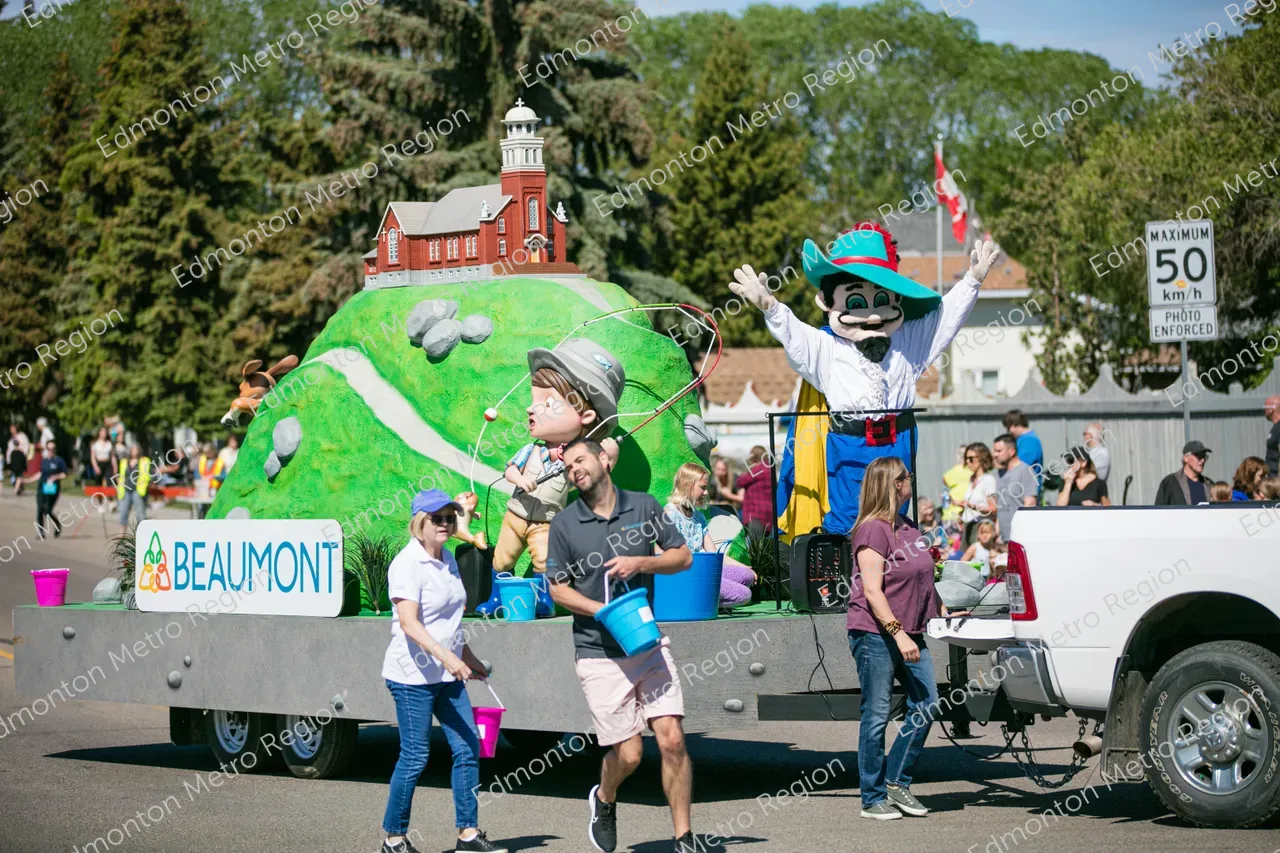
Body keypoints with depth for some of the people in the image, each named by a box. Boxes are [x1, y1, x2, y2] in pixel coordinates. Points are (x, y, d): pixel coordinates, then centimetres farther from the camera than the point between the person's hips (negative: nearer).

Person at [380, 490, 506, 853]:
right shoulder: (407, 564, -15)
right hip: (413, 675, -8)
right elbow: (409, 623, -26)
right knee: (415, 756, -4)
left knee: (467, 748, 3)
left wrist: (468, 657, 31)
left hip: (448, 674, 8)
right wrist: (444, 654, -38)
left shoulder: (447, 560, 12)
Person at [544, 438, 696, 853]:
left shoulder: (643, 506, 5)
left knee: (672, 740, -9)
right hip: (599, 653, -2)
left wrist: (641, 563, -10)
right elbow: (558, 588, 3)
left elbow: (683, 556, 9)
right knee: (628, 754, -4)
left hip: (650, 644, 2)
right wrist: (604, 611, -12)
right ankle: (604, 800, 31)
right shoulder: (564, 524, 0)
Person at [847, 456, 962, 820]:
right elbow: (872, 591, -18)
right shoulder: (872, 530, -12)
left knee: (926, 706, 3)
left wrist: (944, 614, 24)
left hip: (908, 634, 9)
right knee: (877, 715, -3)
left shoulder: (907, 529, 15)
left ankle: (897, 783, 14)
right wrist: (898, 633, -23)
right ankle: (873, 799, 4)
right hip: (876, 634, -9)